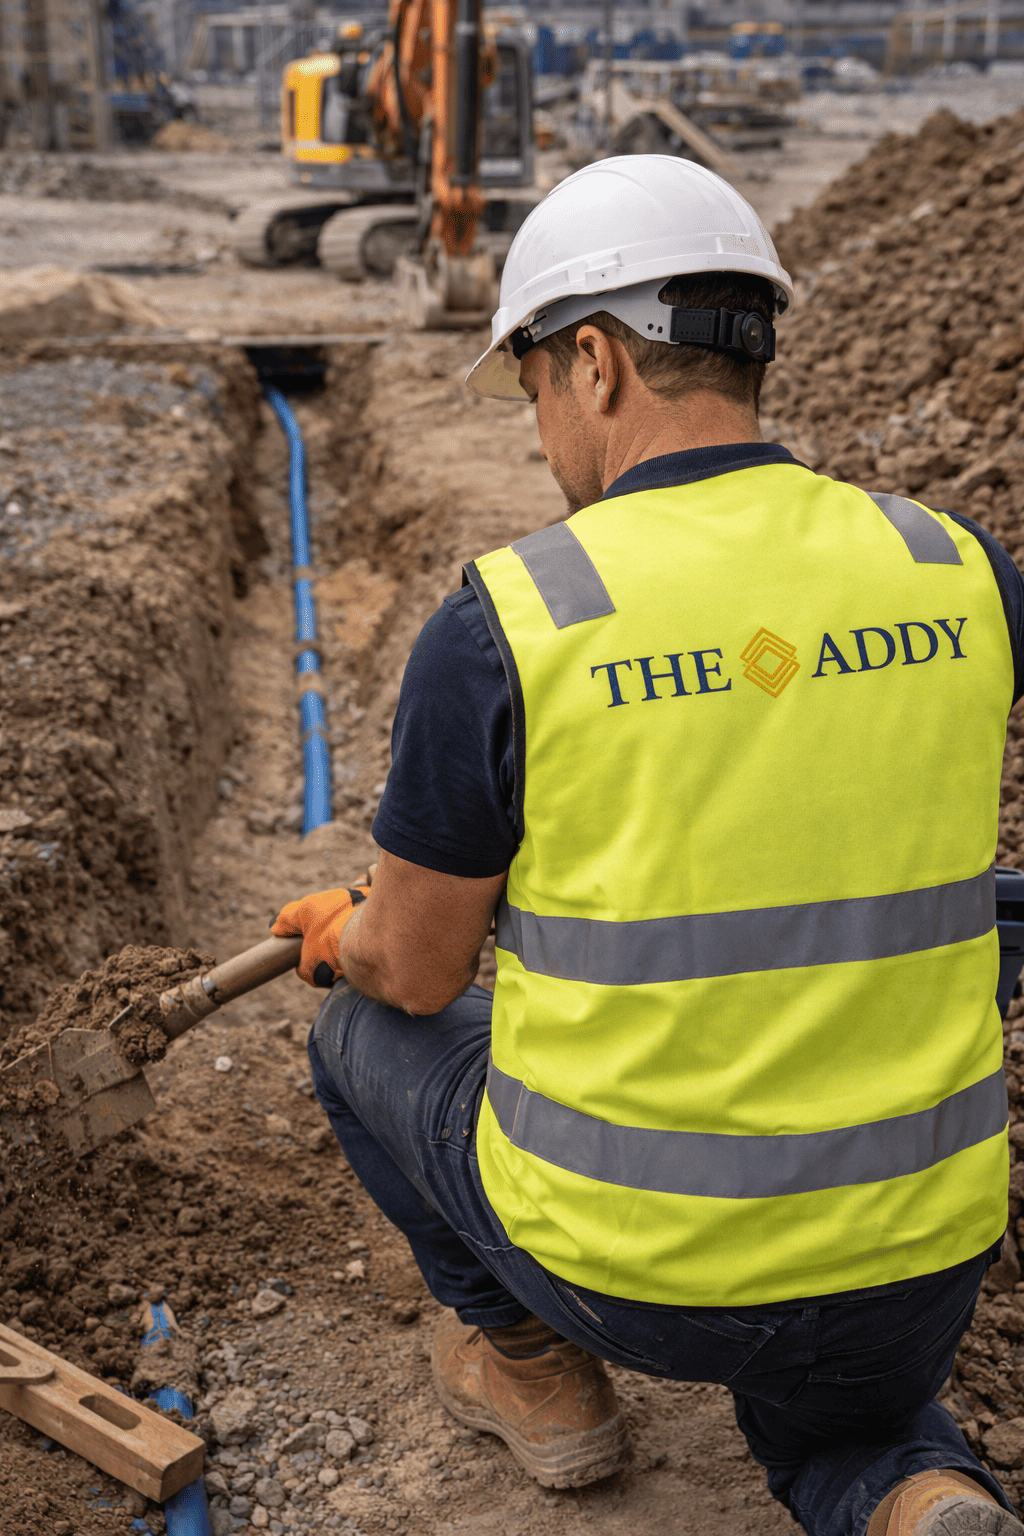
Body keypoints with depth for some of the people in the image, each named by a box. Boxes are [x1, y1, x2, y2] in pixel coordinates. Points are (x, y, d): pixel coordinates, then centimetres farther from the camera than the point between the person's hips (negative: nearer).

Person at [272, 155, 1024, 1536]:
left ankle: (530, 1365, 30)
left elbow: (416, 973, -4)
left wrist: (338, 937, 19)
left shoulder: (501, 627, -16)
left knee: (371, 1033, 25)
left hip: (630, 1251, -3)